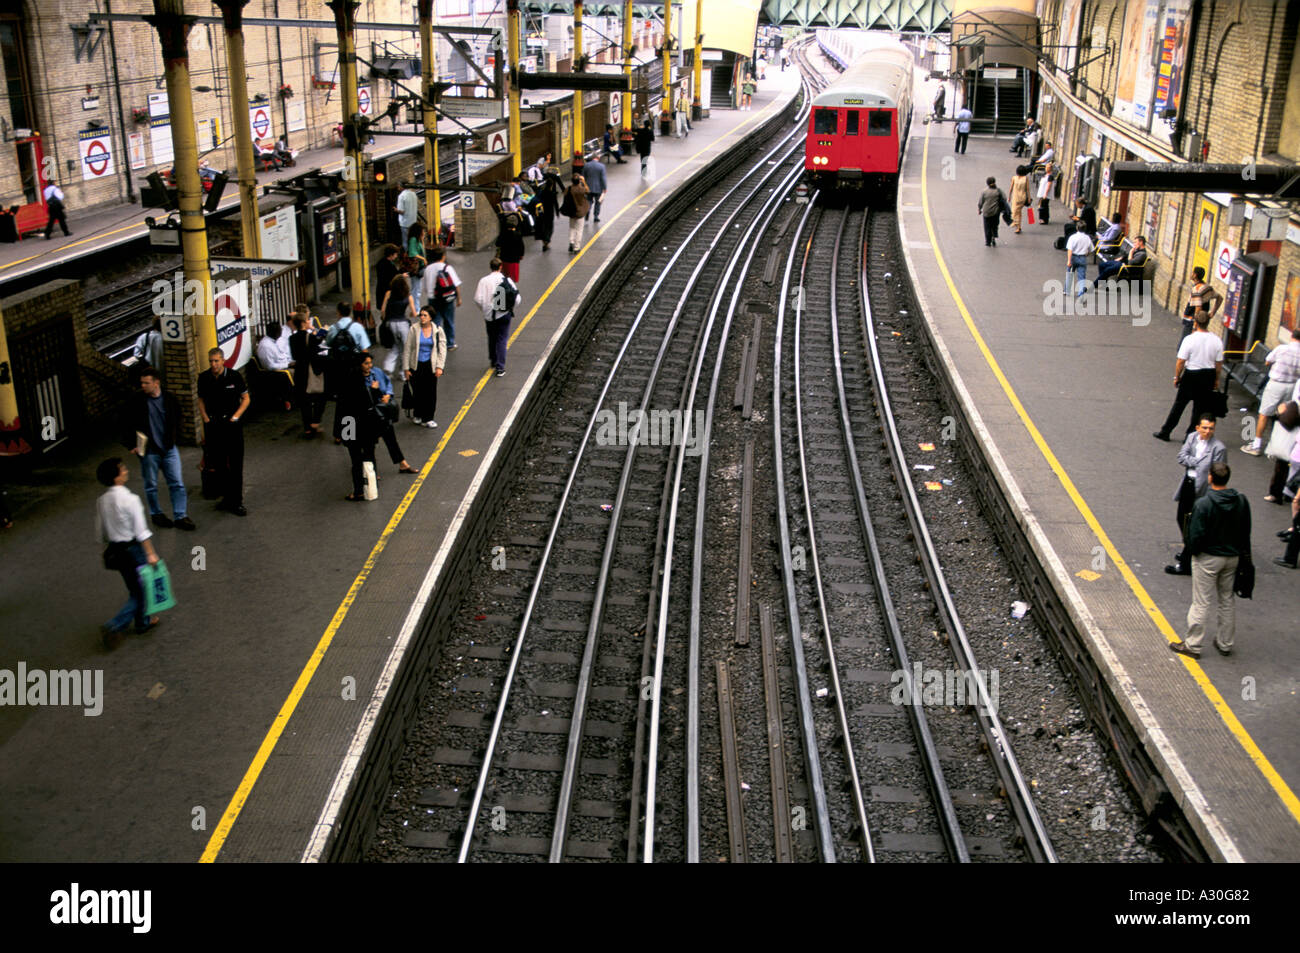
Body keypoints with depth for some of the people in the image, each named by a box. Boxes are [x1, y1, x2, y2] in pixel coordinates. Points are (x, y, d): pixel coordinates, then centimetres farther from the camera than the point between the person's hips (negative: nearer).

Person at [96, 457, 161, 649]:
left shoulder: (101, 500, -1)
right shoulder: (130, 499, -21)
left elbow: (100, 532, 8)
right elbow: (141, 531, -18)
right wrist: (151, 554, -12)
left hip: (115, 550, 7)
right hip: (133, 548, -7)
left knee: (134, 588, 22)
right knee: (141, 590, 5)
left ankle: (142, 622, 36)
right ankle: (114, 626, -3)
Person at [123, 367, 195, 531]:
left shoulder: (170, 398, 1)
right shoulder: (136, 401, -6)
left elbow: (176, 422, 13)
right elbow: (130, 425, 0)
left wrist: (175, 442, 10)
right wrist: (133, 445, -6)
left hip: (169, 449, 2)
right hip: (149, 450, -2)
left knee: (177, 483, 0)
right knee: (151, 485, 9)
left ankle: (180, 516, 7)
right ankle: (156, 514, 26)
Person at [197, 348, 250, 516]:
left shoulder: (234, 376, -7)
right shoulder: (204, 378, 1)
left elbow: (245, 399, 1)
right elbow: (201, 400, 14)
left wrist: (235, 417, -8)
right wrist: (206, 419, 1)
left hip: (231, 423, -3)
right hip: (212, 425, 3)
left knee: (235, 464, -1)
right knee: (219, 464, 8)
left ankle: (236, 502, 5)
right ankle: (227, 497, 22)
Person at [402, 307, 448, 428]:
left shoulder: (438, 330, 0)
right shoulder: (414, 330, -4)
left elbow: (442, 349, 3)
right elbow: (407, 350, 0)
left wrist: (439, 367, -6)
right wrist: (406, 368, -2)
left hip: (430, 366, 1)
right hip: (416, 365, -1)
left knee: (431, 393, 0)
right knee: (417, 391, 4)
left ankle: (428, 418, 12)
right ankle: (418, 415, 25)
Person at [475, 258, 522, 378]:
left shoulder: (484, 281, -9)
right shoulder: (507, 281, -8)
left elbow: (478, 299, -13)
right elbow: (517, 298, -10)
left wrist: (484, 309, 6)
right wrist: (511, 309, 8)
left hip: (489, 315, 1)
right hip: (504, 315, -1)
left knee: (492, 338, 21)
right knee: (502, 340, 4)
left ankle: (493, 360, 38)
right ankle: (500, 368, -2)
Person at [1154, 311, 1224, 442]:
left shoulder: (1190, 339, -16)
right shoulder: (1217, 340, -5)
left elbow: (1180, 361, -14)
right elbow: (1219, 363, 2)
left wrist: (1176, 377, -1)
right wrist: (1216, 379, 14)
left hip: (1191, 375, -2)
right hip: (1209, 376, 3)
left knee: (1179, 404, 10)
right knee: (1201, 407, 11)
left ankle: (1165, 432, 18)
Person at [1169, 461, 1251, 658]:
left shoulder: (1203, 504, -22)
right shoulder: (1241, 501, -4)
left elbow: (1196, 535, -19)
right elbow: (1246, 531, 5)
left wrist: (1192, 552, -1)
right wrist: (1242, 554, 16)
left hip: (1208, 558, -6)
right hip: (1233, 557, 6)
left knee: (1201, 603, 2)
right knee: (1227, 601, 17)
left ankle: (1192, 644, 10)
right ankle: (1225, 644, 28)